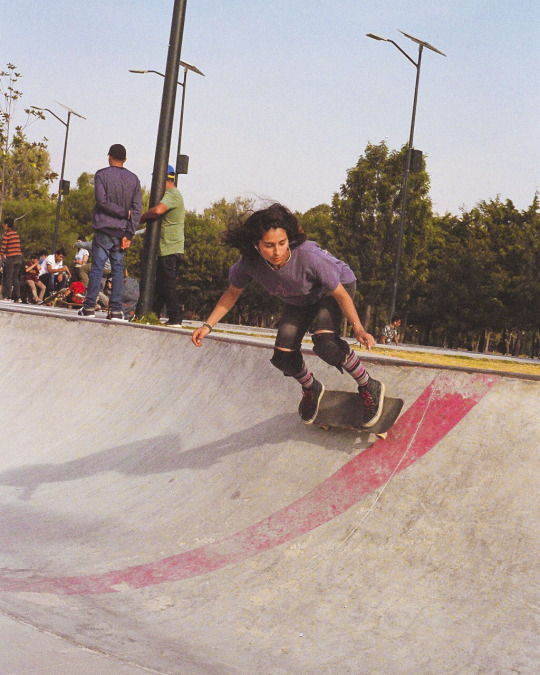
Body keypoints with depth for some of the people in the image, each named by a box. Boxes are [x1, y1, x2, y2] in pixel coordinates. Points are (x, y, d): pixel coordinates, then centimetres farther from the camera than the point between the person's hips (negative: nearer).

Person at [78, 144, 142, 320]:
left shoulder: (101, 175, -2)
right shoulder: (134, 179, 8)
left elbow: (102, 201, -14)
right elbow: (137, 208, 1)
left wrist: (124, 212, -5)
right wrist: (129, 234, -3)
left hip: (104, 228, -3)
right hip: (122, 231, 3)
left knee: (97, 267, 0)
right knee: (118, 269, 5)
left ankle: (89, 307, 0)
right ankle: (116, 310, 0)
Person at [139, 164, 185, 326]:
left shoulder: (171, 195, -13)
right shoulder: (176, 195, 21)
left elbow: (158, 210, -32)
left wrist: (142, 217, -14)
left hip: (169, 250, -10)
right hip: (174, 250, 10)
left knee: (168, 284, -8)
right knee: (162, 283, 14)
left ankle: (175, 318, -7)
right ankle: (154, 313, 21)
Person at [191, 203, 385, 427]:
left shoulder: (309, 256, -41)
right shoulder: (250, 262, -29)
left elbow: (341, 294, -28)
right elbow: (232, 293, -8)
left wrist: (358, 329, -38)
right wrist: (207, 325, -14)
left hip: (335, 287, -5)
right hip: (300, 301, 5)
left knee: (325, 343, -31)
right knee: (283, 356, -5)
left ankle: (369, 388, -9)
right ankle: (311, 390, 29)